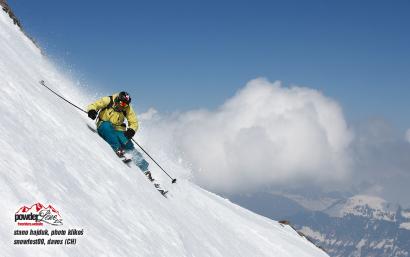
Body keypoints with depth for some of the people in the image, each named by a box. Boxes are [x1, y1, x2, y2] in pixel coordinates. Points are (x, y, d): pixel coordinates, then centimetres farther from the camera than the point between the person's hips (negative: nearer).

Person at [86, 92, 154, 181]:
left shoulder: (128, 109, -7)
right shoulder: (108, 101, -14)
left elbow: (134, 123, -2)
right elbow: (94, 105, -15)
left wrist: (131, 130, -24)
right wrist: (92, 111, -38)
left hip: (118, 129, 1)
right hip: (104, 127, -1)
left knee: (129, 147, -14)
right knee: (106, 126, -37)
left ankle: (145, 170, -11)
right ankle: (117, 149, -41)